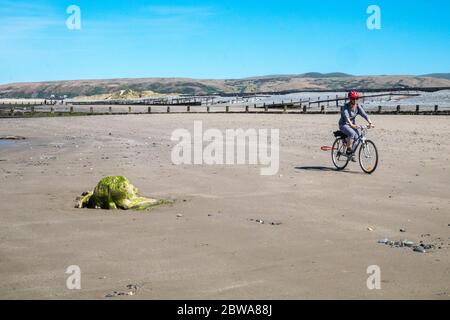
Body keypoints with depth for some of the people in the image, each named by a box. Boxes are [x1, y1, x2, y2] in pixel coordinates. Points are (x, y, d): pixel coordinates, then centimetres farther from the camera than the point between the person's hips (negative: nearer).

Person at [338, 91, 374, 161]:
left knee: (357, 138, -16)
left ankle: (352, 154, 4)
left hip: (353, 124, 5)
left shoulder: (358, 106, -4)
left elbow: (364, 114, -15)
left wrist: (370, 123, -31)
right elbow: (346, 116, -35)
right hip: (344, 124, -5)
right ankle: (348, 150, -22)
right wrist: (351, 125, -52)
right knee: (352, 133, -34)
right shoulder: (346, 106, -19)